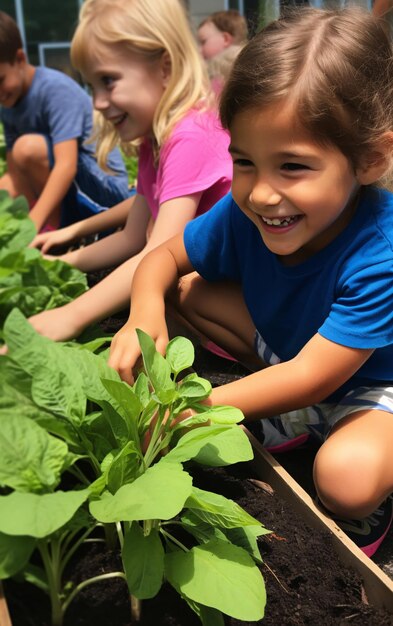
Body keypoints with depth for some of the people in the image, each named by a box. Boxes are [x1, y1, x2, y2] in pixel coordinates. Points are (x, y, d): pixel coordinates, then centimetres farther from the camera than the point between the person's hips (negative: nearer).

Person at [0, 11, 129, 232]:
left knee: (28, 147, -28)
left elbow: (67, 165, -29)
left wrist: (31, 225, -37)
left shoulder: (56, 88, -19)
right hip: (64, 190, 8)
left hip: (105, 187, -8)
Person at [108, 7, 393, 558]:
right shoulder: (245, 211, -21)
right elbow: (165, 257, -7)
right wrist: (145, 311, -30)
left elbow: (310, 378, -34)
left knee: (347, 475, -38)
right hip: (285, 350, 6)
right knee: (188, 287, -6)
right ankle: (291, 421, -2)